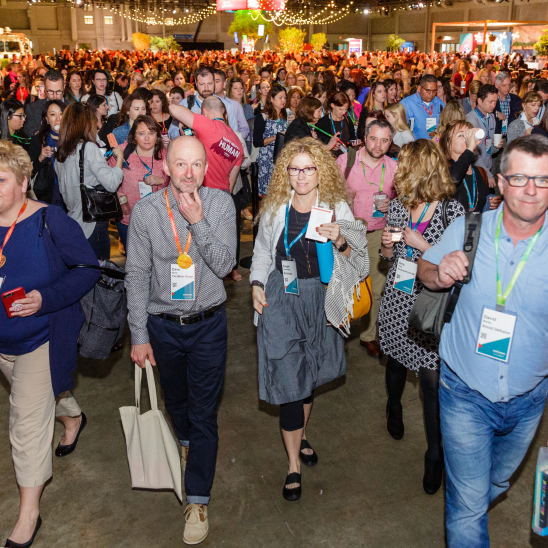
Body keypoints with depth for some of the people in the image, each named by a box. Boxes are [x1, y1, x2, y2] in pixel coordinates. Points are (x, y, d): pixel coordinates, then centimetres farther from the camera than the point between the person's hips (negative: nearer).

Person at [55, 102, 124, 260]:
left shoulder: (60, 152, 9)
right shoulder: (89, 148, -14)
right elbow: (112, 183, -20)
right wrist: (119, 157, -4)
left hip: (73, 218, 8)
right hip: (93, 223, -8)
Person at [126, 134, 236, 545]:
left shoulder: (220, 204, -11)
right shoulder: (145, 211, -11)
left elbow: (224, 265, -16)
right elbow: (137, 276, -6)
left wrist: (198, 222, -27)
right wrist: (139, 336, -5)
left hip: (209, 323, -1)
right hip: (163, 324, 1)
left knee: (204, 412, 4)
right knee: (176, 399, 23)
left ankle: (198, 499, 19)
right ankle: (188, 442, 55)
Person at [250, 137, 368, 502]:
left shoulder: (338, 208, -5)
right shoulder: (275, 209, 0)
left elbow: (361, 266, -7)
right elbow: (262, 253, 14)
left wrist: (340, 242, -25)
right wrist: (257, 284, -1)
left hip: (320, 300, 1)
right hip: (281, 300, 0)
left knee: (310, 373, 16)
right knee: (288, 378, -3)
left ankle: (300, 436, 44)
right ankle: (294, 464, 14)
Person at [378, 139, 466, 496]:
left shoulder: (453, 210, -12)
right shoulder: (399, 206, 4)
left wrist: (420, 244, -20)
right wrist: (388, 245, -9)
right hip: (398, 301, 5)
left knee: (432, 380, -2)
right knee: (396, 360, 22)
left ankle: (435, 454, 16)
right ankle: (394, 408, 53)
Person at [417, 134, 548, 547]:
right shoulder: (468, 230, -13)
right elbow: (425, 268, 2)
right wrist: (438, 274, -21)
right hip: (465, 393, -2)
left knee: (497, 482, 29)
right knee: (468, 500, 5)